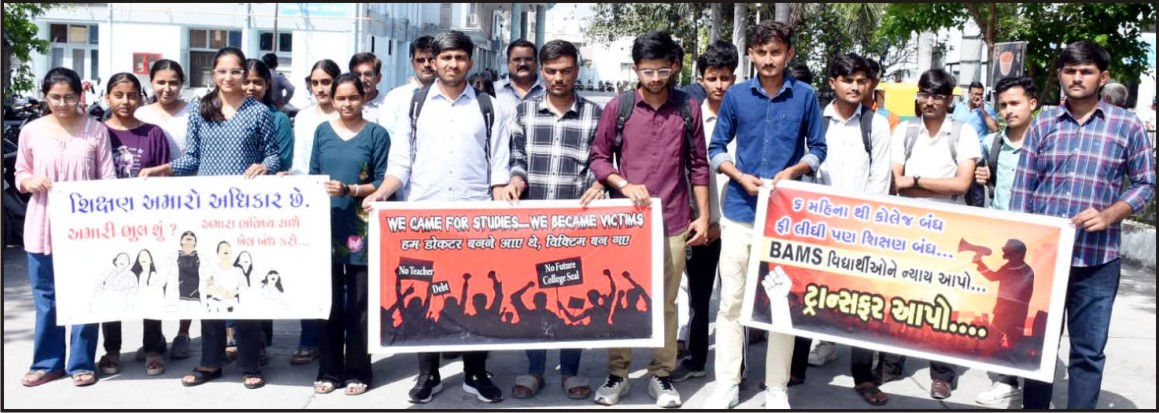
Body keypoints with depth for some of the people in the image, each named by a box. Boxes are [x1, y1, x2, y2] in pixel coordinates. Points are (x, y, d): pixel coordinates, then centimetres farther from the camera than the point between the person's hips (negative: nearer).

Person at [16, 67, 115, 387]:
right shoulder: (31, 131, 4)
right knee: (45, 296, 10)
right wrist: (30, 181, -11)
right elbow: (20, 174, 12)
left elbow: (108, 179, -1)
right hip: (43, 226, 2)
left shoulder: (96, 130, -2)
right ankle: (47, 363, 22)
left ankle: (82, 363, 16)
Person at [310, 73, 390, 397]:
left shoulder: (376, 134, 0)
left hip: (361, 227, -3)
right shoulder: (322, 131, 10)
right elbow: (312, 175, 13)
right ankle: (328, 371, 19)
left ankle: (357, 372, 14)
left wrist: (349, 190, -17)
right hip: (326, 224, 3)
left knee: (359, 303, 4)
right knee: (329, 301, 9)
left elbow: (382, 183, -4)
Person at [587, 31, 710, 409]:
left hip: (674, 221, 0)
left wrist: (703, 216, 4)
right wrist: (624, 185, -11)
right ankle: (617, 374, 19)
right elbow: (598, 157, 5)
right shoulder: (618, 107, 0)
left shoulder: (689, 108, 3)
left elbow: (698, 165, 7)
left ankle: (661, 375, 19)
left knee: (665, 302, 7)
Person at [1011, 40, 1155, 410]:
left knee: (1088, 351, 6)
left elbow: (1144, 183, 4)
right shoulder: (1043, 124, 5)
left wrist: (1109, 215, -14)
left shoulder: (1127, 125, -1)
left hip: (1097, 259, -2)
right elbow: (1023, 188, 5)